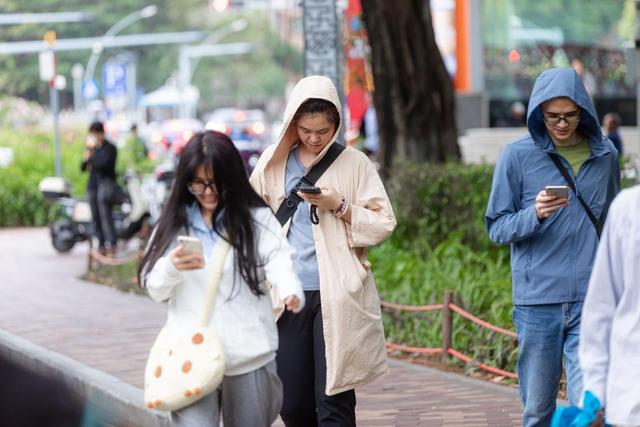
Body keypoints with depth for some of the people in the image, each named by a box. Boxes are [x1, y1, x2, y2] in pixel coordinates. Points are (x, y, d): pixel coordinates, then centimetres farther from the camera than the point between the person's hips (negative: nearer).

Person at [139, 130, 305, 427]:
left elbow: (279, 263, -14)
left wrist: (292, 292, -37)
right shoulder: (175, 223, 9)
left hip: (249, 357, 0)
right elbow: (154, 288, 6)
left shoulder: (258, 219, 2)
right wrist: (171, 267, -17)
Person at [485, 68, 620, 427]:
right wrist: (535, 214, -18)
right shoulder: (517, 156, 0)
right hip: (537, 301, -1)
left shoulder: (605, 155, 8)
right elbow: (497, 228, 2)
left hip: (591, 301, 1)